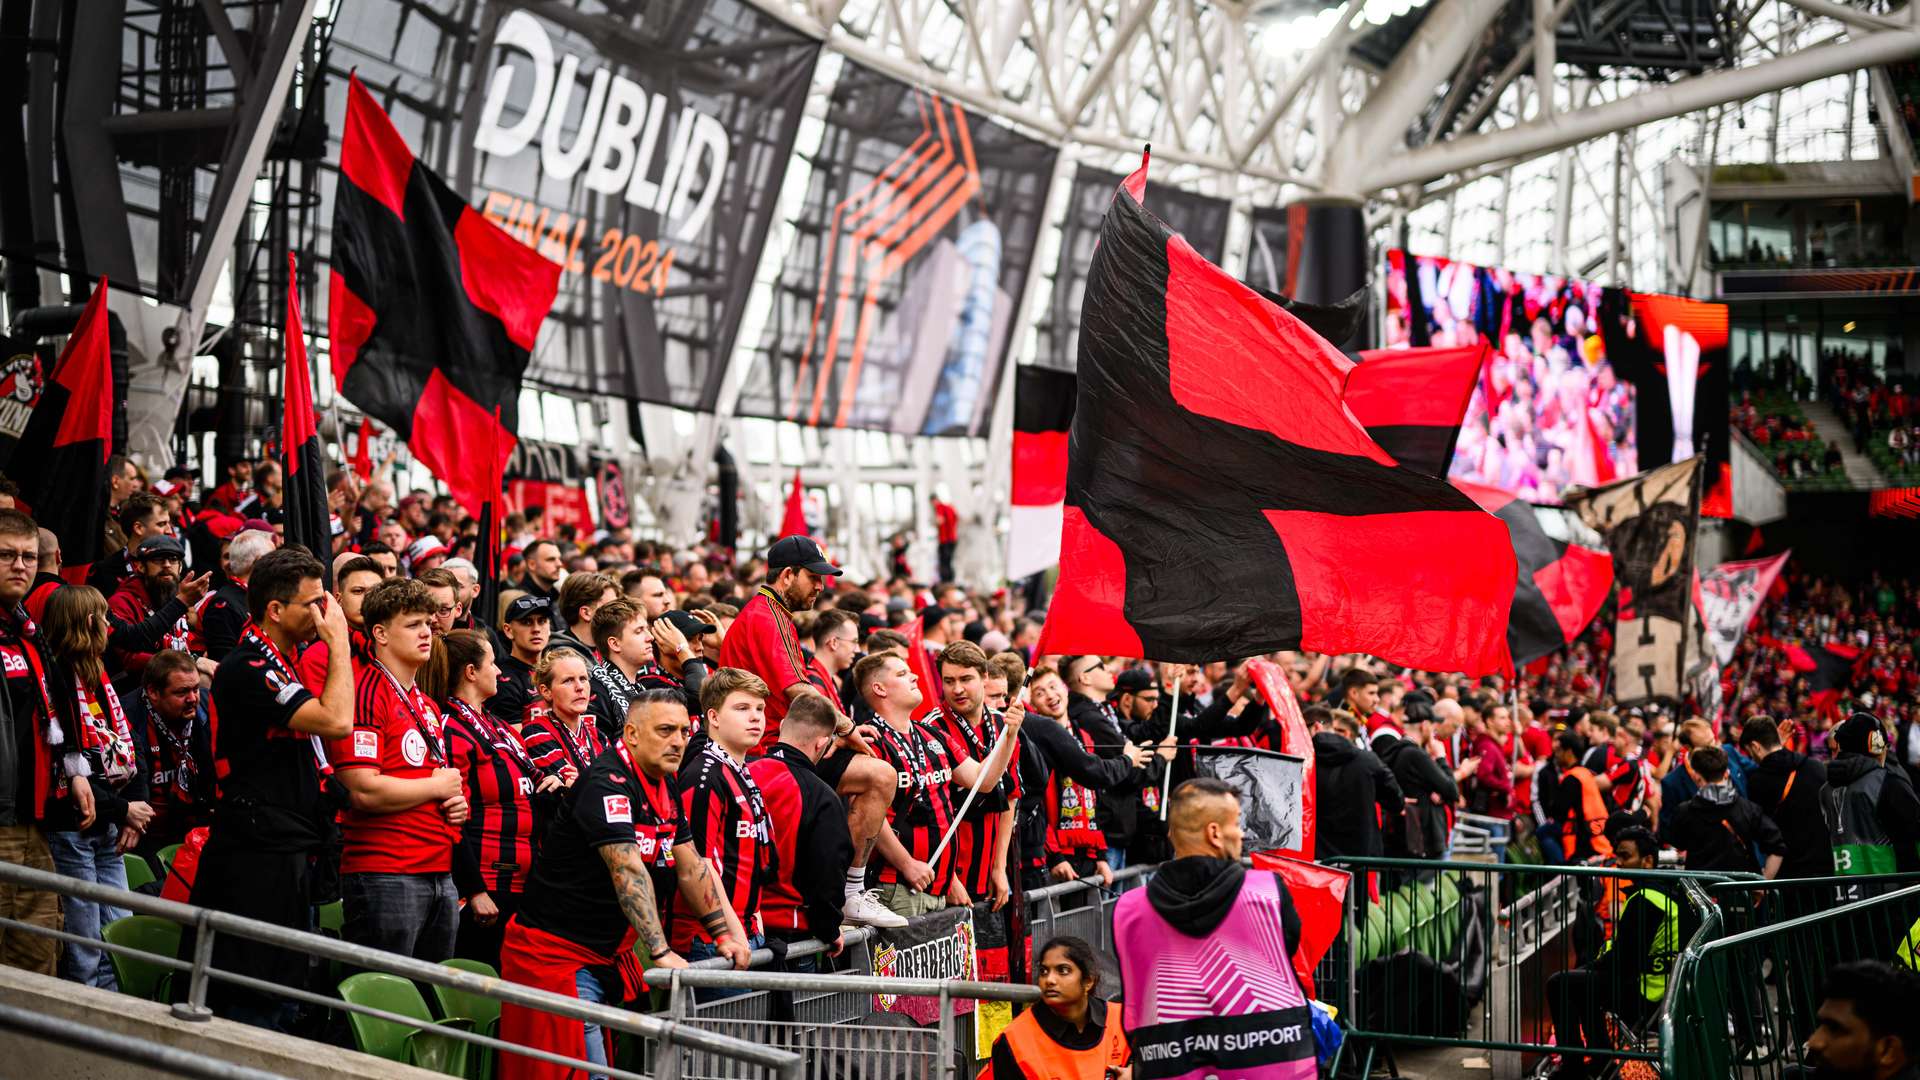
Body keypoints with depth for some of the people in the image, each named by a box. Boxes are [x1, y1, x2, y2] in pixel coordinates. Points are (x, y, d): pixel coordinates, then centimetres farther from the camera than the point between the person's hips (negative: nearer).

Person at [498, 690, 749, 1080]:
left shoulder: (666, 789, 10)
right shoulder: (608, 782, -19)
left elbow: (692, 867, 15)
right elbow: (627, 870, -26)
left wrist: (726, 934, 10)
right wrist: (661, 953, -31)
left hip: (605, 956, 9)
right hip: (556, 954, -9)